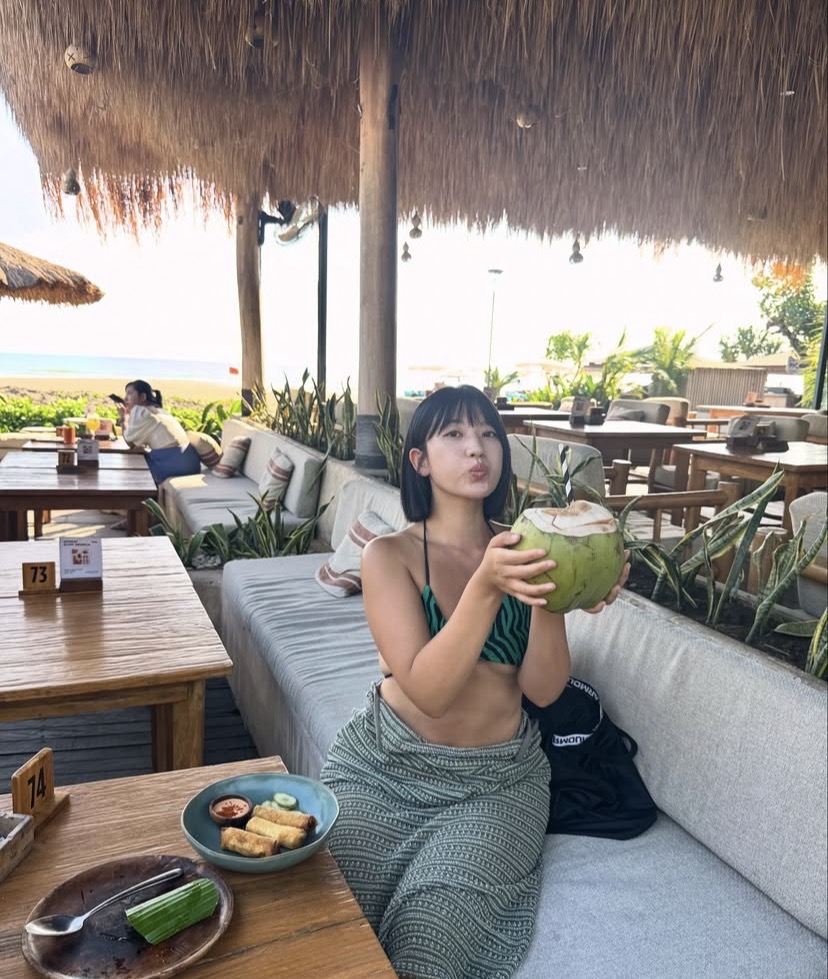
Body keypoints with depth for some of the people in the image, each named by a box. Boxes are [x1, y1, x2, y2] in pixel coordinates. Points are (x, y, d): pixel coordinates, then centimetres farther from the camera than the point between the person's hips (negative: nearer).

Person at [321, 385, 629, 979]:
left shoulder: (518, 549, 0)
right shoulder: (390, 555, -9)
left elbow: (543, 689, -7)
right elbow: (427, 690, -20)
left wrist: (548, 596, -25)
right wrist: (486, 586, -33)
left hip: (497, 780, 2)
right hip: (387, 767, -1)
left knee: (433, 925, -22)